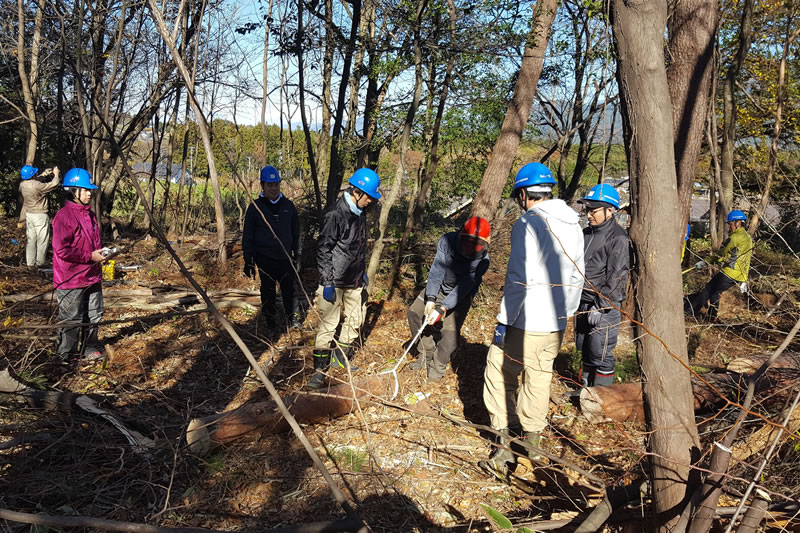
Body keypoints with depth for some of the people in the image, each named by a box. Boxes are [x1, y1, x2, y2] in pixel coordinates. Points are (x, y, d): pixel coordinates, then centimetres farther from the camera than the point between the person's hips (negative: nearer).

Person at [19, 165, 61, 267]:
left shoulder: (22, 184, -1)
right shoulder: (37, 186, -24)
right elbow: (54, 185, -15)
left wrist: (45, 173, 20)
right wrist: (56, 174, 1)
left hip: (28, 215, 7)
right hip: (40, 216, -7)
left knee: (30, 239, 14)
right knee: (42, 240, 3)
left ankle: (30, 262, 20)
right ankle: (39, 263, 7)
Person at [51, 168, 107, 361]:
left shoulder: (89, 214, 12)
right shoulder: (64, 216, -16)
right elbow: (61, 250, -21)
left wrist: (101, 252, 5)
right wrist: (90, 257, -19)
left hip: (92, 277, 8)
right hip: (71, 280, -8)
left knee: (93, 316, 17)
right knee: (72, 320, 3)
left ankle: (90, 349, 32)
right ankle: (67, 356, 18)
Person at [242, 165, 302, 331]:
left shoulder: (288, 206, 6)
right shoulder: (255, 207, -2)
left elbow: (296, 233, 14)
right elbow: (248, 236, 1)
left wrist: (298, 255, 11)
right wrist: (248, 261, -2)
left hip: (285, 257, 2)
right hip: (265, 258, -2)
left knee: (289, 287, 1)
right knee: (268, 289, 9)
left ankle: (293, 318, 12)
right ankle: (270, 317, 24)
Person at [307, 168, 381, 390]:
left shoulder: (360, 213, 9)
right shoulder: (336, 214, -18)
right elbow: (323, 250, -17)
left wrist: (363, 273, 22)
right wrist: (327, 283, -18)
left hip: (354, 280, 9)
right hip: (335, 280, -9)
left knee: (355, 320, 16)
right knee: (328, 324, -5)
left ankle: (341, 357, 32)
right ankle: (320, 369, 5)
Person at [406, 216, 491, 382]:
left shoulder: (482, 260, -30)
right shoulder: (448, 241, -26)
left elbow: (463, 287, -32)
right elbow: (437, 270, -28)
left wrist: (442, 309, -40)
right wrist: (430, 299, -38)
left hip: (461, 295, -3)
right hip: (439, 287, 3)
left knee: (450, 330, -15)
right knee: (415, 312, 0)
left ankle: (438, 366, 8)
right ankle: (427, 354, 16)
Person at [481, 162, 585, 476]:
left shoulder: (528, 224, -14)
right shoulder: (573, 225, 9)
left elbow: (518, 279, -18)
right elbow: (576, 276, 15)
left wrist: (504, 321, -12)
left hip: (526, 322, -7)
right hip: (556, 324, 7)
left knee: (500, 376, 5)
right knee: (538, 380, 17)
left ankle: (507, 447, 5)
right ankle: (532, 444, 28)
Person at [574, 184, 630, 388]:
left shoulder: (618, 238, -14)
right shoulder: (586, 233, 12)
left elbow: (617, 277, -18)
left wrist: (601, 307, -20)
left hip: (605, 305, -8)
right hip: (583, 302, 8)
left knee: (601, 353, -3)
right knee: (585, 349, 17)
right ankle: (586, 387, 31)